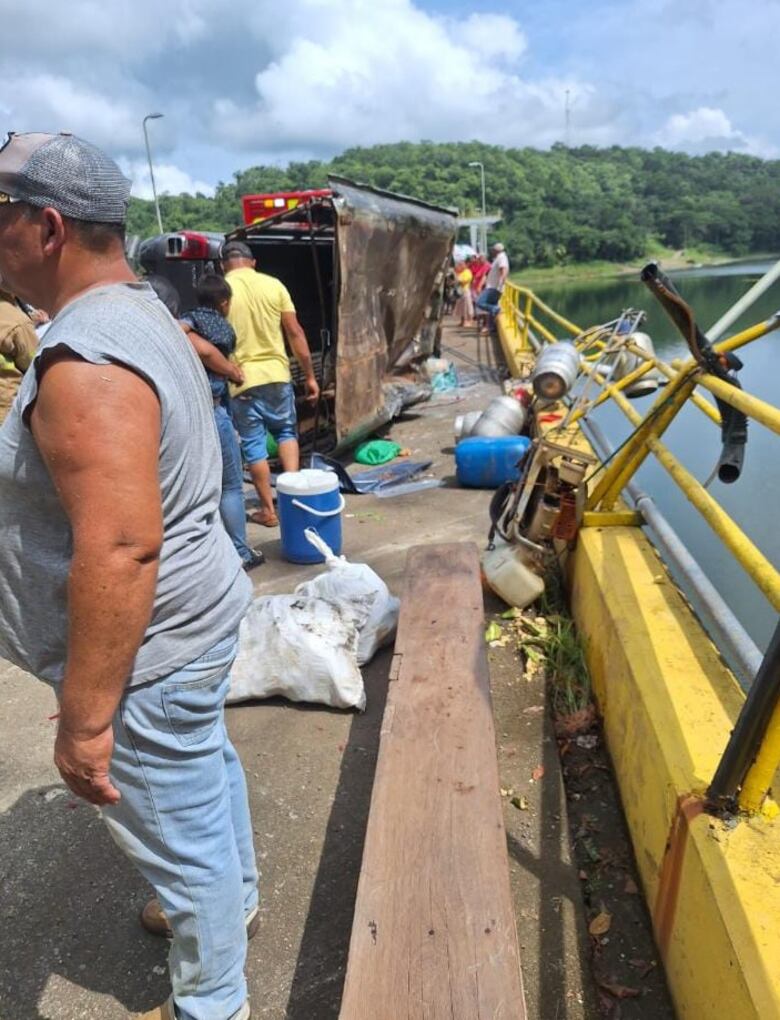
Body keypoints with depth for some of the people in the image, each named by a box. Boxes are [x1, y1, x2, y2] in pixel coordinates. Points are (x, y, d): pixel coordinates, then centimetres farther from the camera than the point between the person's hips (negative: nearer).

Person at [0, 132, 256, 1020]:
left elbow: (119, 551, -32)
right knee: (207, 769, 29)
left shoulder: (84, 361, -27)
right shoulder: (140, 314, 6)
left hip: (150, 650, -10)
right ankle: (231, 897, 55)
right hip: (189, 616, 10)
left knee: (182, 841, 12)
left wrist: (86, 717, -25)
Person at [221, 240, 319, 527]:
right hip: (277, 374, 2)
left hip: (241, 379, -2)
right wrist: (310, 375, 6)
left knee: (253, 445, 8)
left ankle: (268, 510, 14)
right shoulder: (274, 285, 1)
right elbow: (295, 333, 1)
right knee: (286, 431, 22)